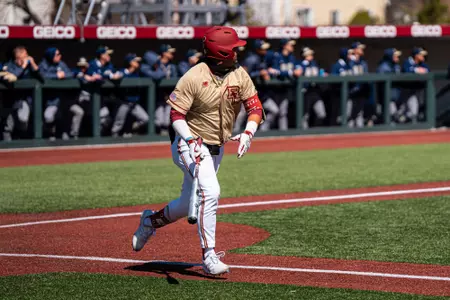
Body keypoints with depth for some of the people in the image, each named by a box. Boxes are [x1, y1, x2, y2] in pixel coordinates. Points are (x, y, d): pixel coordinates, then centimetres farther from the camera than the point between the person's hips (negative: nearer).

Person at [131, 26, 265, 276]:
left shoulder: (239, 75, -3)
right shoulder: (194, 78, -18)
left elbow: (255, 108, -3)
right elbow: (176, 114, -17)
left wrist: (248, 133, -22)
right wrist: (190, 141, -31)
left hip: (216, 149, 7)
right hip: (189, 143, -7)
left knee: (191, 203, 14)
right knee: (209, 192, -25)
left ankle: (151, 221, 42)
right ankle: (209, 255, -21)